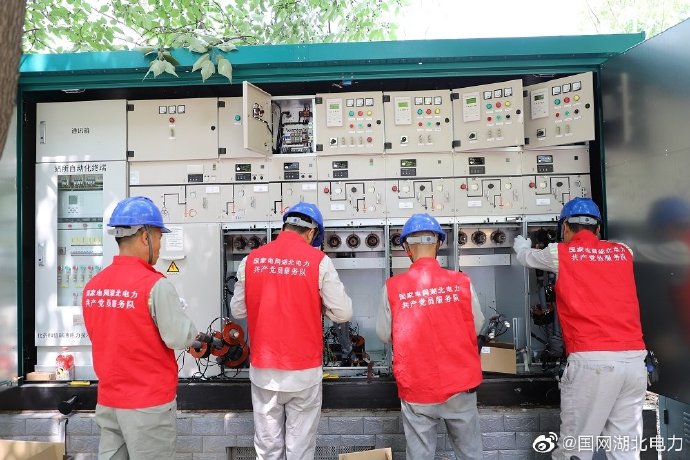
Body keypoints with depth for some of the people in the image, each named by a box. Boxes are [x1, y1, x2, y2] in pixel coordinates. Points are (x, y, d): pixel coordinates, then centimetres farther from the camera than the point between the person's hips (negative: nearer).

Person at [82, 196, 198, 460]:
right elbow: (180, 339, -19)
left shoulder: (92, 286, 1)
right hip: (149, 402, -6)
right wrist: (191, 331, 2)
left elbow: (101, 336, 10)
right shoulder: (155, 285, -20)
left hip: (107, 400, 6)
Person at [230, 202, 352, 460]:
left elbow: (237, 310, 7)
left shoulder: (251, 260, -2)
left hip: (263, 370, 3)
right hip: (304, 370, -2)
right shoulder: (318, 261, -10)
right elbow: (343, 313, -7)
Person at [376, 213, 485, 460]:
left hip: (416, 388, -1)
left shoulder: (393, 287, -13)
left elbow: (384, 334, -1)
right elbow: (477, 326, 3)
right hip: (459, 384, 1)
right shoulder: (461, 282, -11)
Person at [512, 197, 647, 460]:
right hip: (634, 358, 5)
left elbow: (526, 257, 23)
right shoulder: (624, 253, 14)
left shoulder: (559, 253, 4)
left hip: (591, 359, -4)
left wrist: (520, 243, 45)